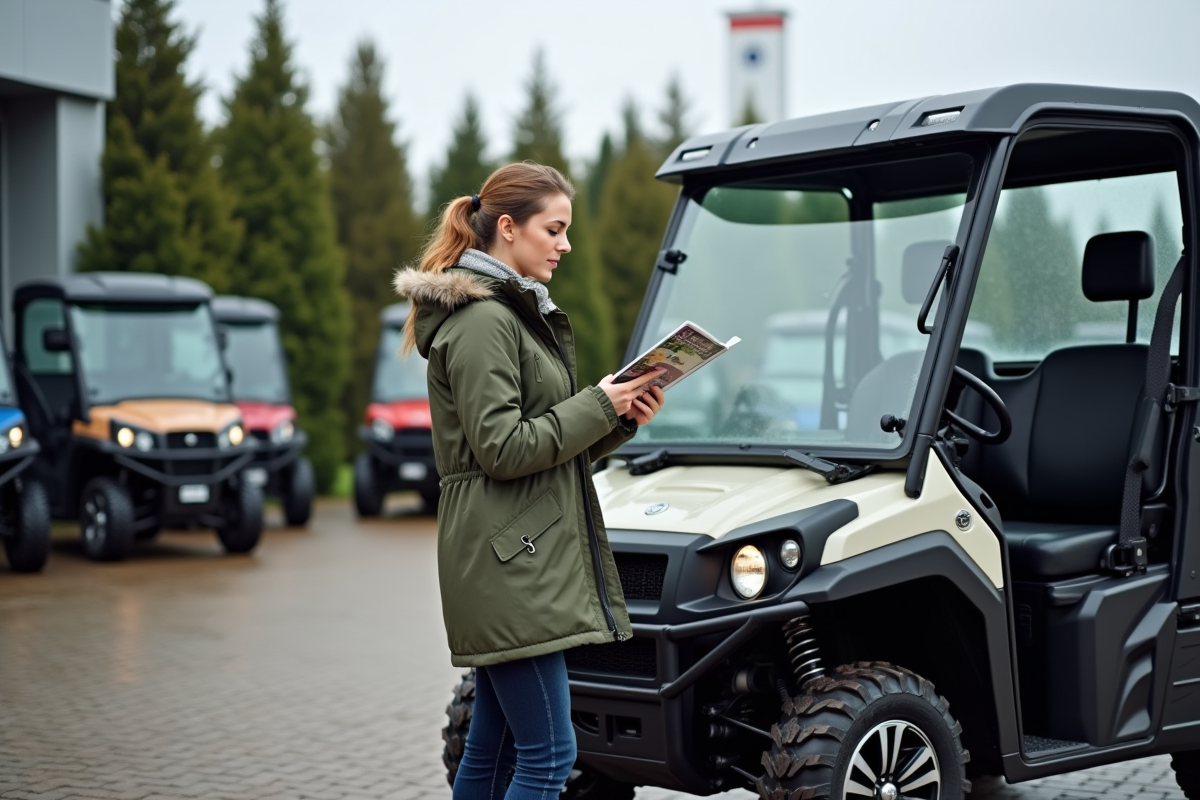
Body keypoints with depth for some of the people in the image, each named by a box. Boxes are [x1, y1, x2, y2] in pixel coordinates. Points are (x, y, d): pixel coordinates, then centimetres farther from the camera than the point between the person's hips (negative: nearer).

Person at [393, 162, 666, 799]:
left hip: (522, 559, 10)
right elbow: (502, 448, -19)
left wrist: (621, 418, 5)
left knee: (493, 747, 13)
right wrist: (599, 405, -12)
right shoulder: (482, 321, -12)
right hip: (510, 562, -10)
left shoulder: (520, 313, 19)